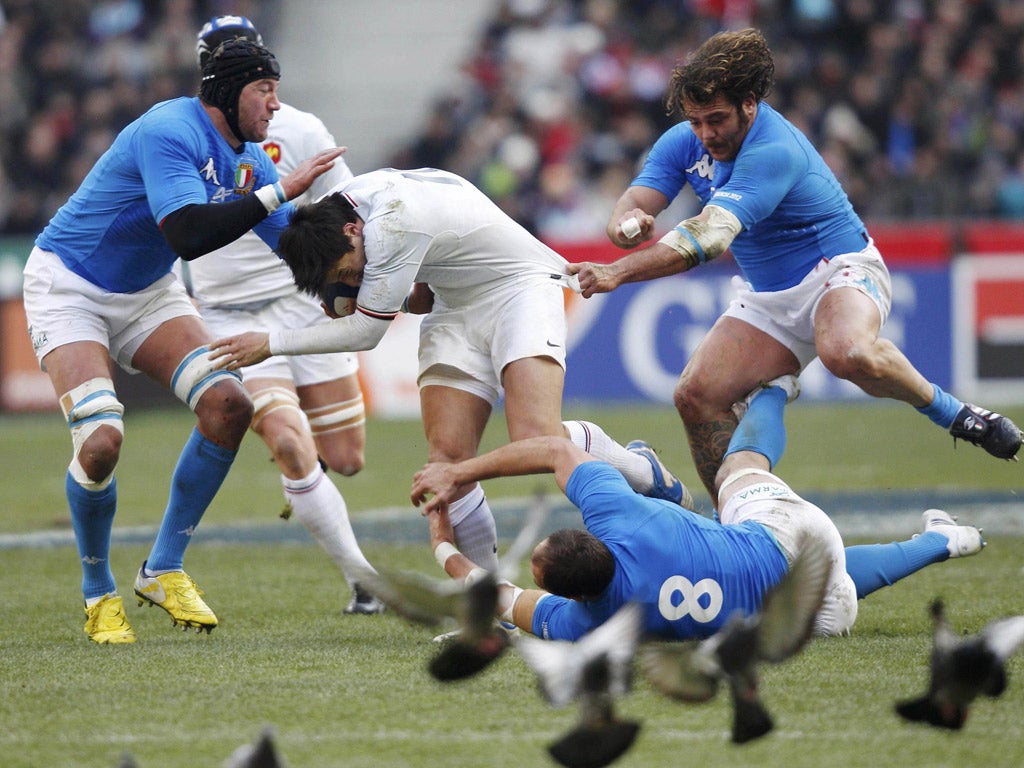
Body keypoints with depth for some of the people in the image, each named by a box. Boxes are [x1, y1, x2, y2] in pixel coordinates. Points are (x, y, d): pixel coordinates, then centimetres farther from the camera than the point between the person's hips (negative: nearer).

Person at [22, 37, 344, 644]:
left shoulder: (249, 159, -1)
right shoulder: (169, 132, -27)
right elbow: (188, 235, -40)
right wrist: (279, 191, -36)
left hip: (147, 294, 8)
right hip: (69, 289, -8)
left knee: (228, 405, -11)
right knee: (101, 440, -23)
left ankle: (164, 570, 2)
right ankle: (99, 594, 1)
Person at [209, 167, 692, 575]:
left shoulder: (395, 226, -31)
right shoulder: (342, 201, -3)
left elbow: (365, 331, -22)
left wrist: (271, 344, -15)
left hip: (521, 287, -8)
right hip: (456, 309, 8)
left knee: (538, 441, -28)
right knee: (447, 459, -11)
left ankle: (648, 476, 0)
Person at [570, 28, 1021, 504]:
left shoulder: (775, 152, -30)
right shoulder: (683, 143, -5)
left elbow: (709, 236, -41)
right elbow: (633, 205, -14)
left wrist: (618, 273, -50)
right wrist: (628, 224, -41)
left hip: (840, 269, -7)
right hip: (768, 296, 8)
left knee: (847, 353, -40)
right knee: (696, 397, -10)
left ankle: (950, 412, -15)